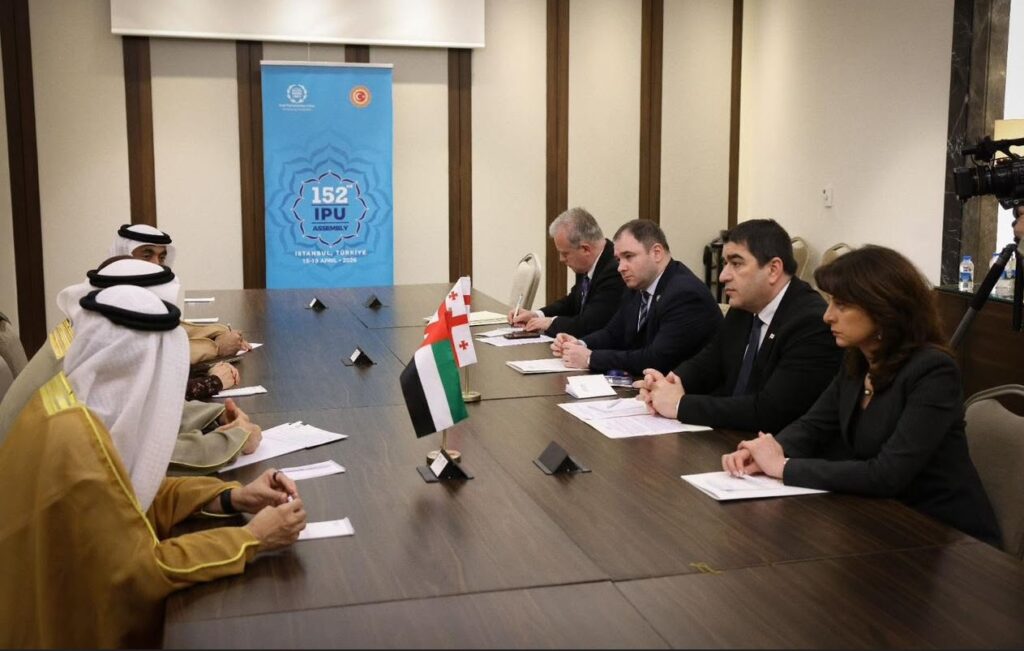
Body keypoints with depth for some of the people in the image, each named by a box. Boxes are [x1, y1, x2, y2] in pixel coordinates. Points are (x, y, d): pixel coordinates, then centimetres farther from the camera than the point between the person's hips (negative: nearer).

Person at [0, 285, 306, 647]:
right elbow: (139, 572, -25)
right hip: (79, 630, -8)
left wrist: (233, 498, -4)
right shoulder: (76, 441, -29)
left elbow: (137, 491, 7)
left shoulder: (66, 398, -3)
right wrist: (251, 538, -18)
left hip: (72, 605, 8)